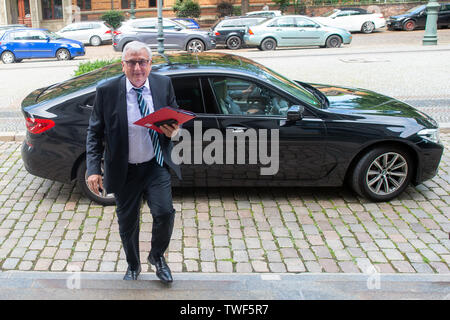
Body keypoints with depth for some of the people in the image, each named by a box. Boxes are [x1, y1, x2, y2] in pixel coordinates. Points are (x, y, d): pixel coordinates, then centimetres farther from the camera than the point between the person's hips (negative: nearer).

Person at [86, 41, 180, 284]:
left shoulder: (163, 84, -4)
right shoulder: (107, 91, -10)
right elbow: (95, 133, -4)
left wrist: (174, 130, -15)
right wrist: (94, 169, -11)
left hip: (156, 167, 1)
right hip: (124, 171, 0)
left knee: (164, 213, -11)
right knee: (127, 223, 13)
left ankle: (157, 256, 22)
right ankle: (133, 266, 41)